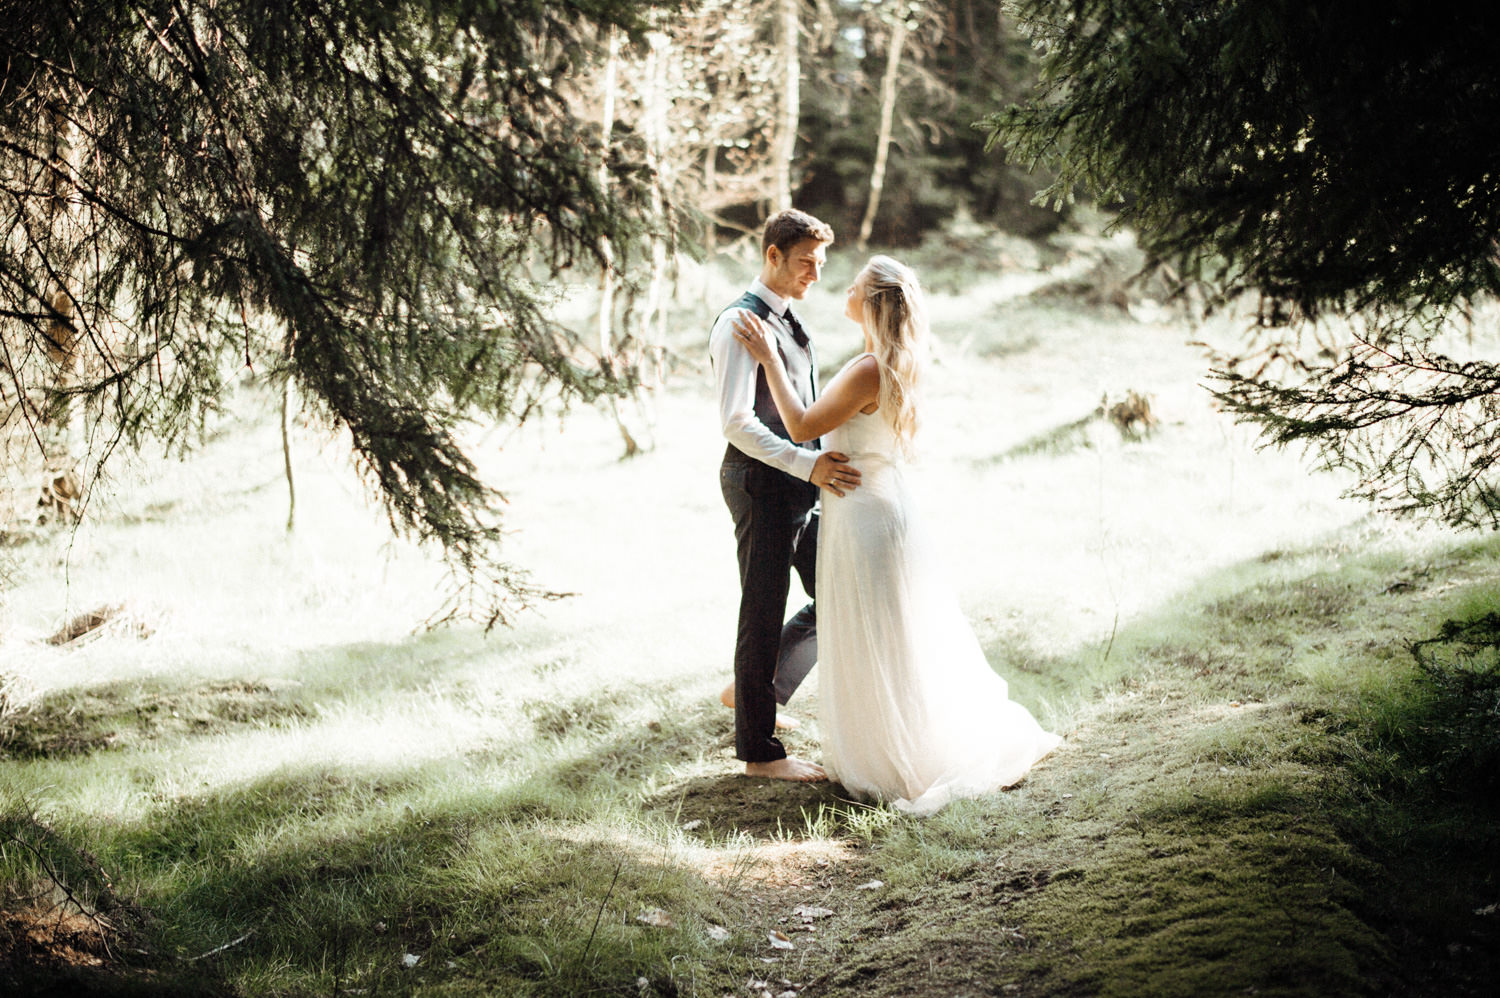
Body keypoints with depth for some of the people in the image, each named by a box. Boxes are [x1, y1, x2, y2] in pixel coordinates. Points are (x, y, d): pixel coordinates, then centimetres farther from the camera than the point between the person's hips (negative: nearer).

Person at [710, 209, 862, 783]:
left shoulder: (788, 323, 15)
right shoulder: (741, 324, -14)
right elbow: (736, 422, -23)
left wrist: (822, 465, 15)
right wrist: (807, 464, -28)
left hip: (800, 484, 9)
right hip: (761, 483, -9)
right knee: (764, 612, -1)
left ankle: (755, 688, 28)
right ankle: (759, 752, 8)